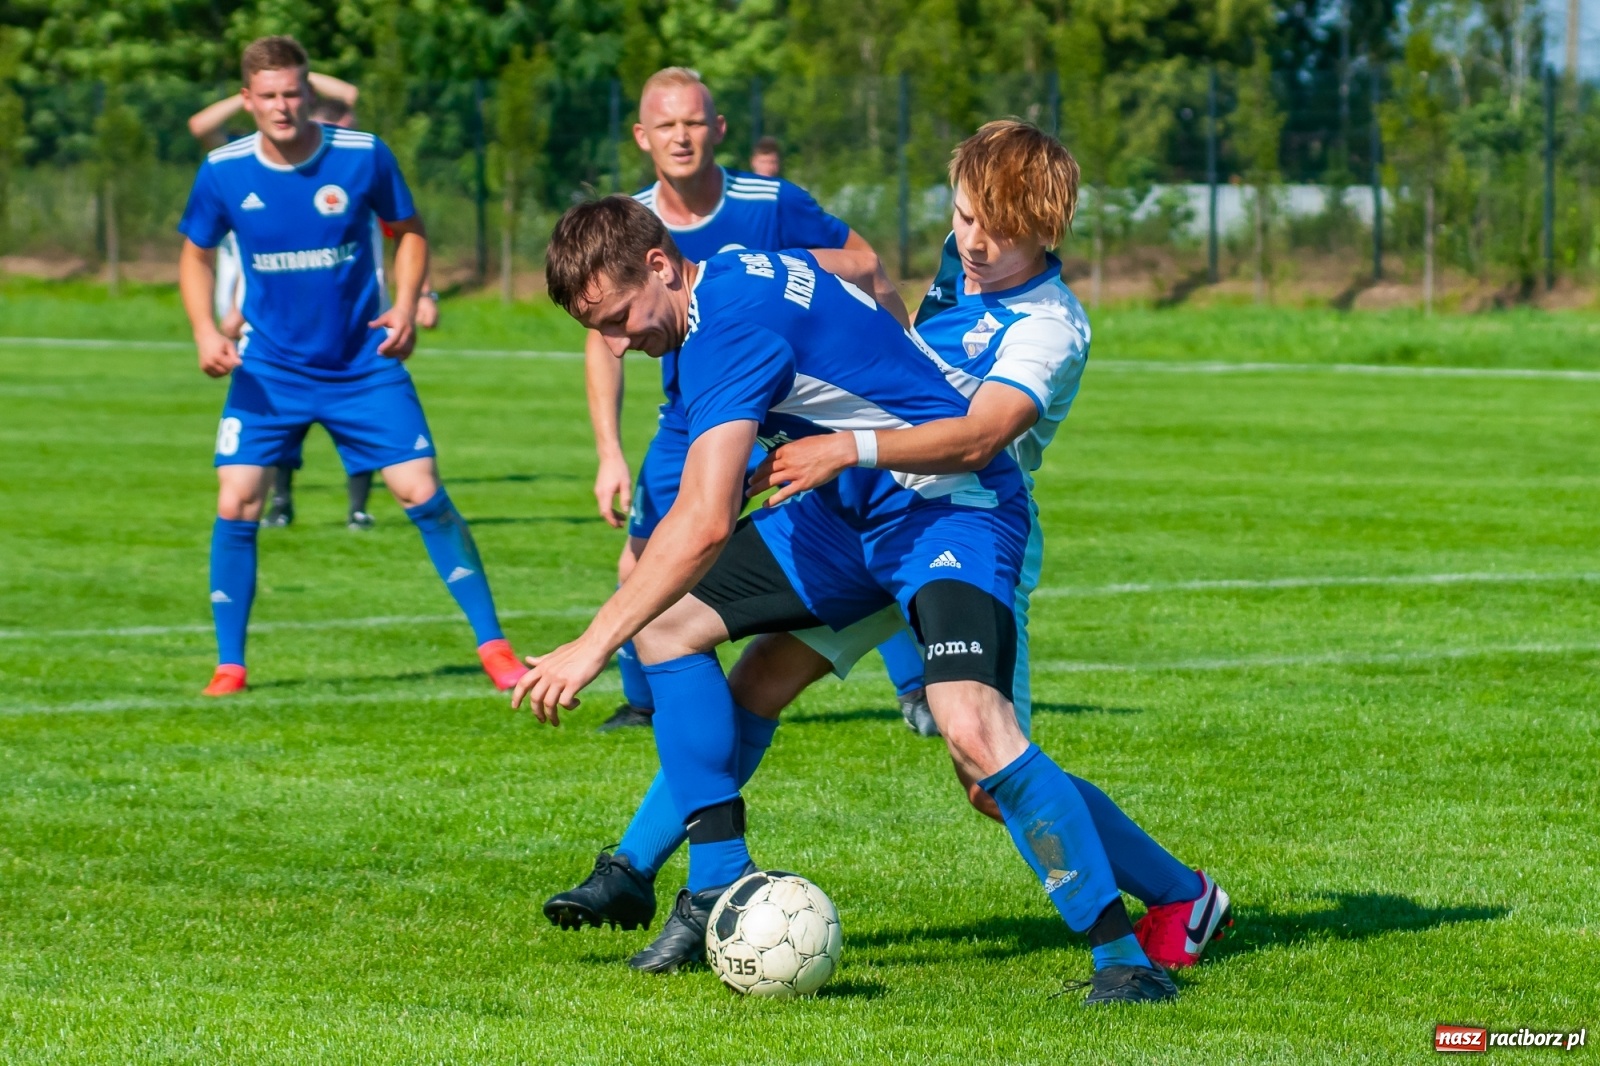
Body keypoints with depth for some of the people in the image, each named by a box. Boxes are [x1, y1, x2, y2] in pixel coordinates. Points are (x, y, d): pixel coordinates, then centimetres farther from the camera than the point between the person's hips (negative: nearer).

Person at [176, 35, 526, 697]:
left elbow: (408, 231, 4)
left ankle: (493, 645, 2)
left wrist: (406, 305, -13)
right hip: (269, 370, 1)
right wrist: (205, 332, -10)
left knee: (423, 494, -7)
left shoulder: (364, 157, -12)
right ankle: (230, 664, 6)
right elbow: (196, 256, 7)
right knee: (235, 506, -8)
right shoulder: (224, 172, -9)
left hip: (364, 364, -1)